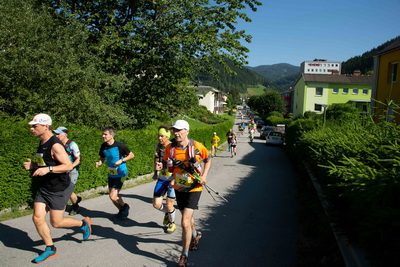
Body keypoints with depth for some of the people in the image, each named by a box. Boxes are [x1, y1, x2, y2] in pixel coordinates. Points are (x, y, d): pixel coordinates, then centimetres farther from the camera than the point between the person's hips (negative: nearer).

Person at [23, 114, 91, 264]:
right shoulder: (42, 143, 9)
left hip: (59, 190, -8)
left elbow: (68, 165, -24)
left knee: (56, 223, 1)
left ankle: (84, 223, 27)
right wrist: (33, 165, 4)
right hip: (44, 188, 8)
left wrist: (48, 169, -33)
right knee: (37, 218, 4)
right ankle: (50, 249, 20)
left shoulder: (55, 145, -20)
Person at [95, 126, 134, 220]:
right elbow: (102, 158, 13)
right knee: (112, 196, 14)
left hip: (120, 174, -7)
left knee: (113, 196, -11)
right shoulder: (103, 146, -2)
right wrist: (99, 163, -9)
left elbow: (131, 155, -9)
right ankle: (122, 211, 39)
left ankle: (125, 206, 20)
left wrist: (121, 160, -21)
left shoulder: (119, 146, -19)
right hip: (111, 174, 7)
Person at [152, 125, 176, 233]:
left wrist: (174, 180, -24)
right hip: (161, 179, 5)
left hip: (172, 180, -5)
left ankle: (172, 223, 33)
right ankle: (167, 213, 35)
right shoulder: (157, 146, 0)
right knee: (156, 204, 0)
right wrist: (155, 173, 14)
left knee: (169, 205, 3)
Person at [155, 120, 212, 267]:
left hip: (194, 188, -4)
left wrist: (204, 176, -10)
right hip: (179, 188, 5)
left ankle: (184, 255, 7)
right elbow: (167, 164, 7)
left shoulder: (197, 146, -15)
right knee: (187, 216, 24)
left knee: (185, 222, -12)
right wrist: (161, 166, -16)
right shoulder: (170, 148, -8)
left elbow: (208, 160, 2)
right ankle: (195, 235, 55)